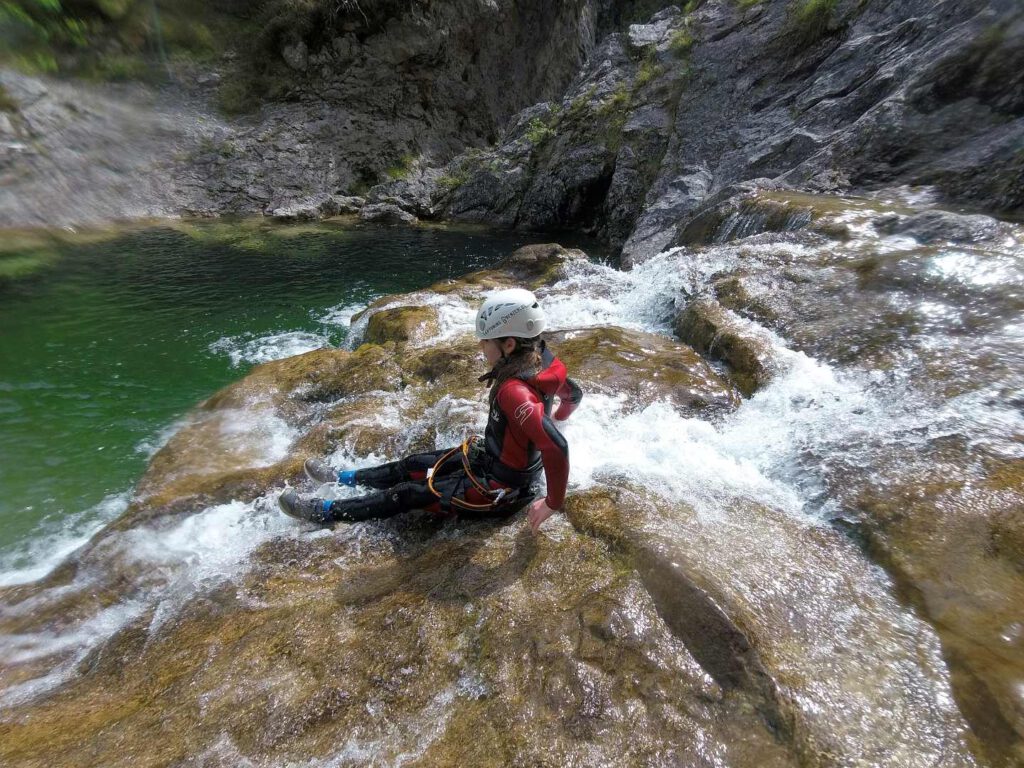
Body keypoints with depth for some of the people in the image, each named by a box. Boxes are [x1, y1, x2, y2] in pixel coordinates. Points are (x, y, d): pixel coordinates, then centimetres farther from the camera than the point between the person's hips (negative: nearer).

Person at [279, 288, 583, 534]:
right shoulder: (538, 363, -9)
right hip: (491, 459, 8)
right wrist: (555, 418, 27)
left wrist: (553, 503, -30)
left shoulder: (514, 392, -37)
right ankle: (345, 478, 37)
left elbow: (557, 448, -44)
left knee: (409, 494, 1)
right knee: (414, 465, 17)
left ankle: (326, 512, 21)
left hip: (499, 491, -8)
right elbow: (574, 394, 8)